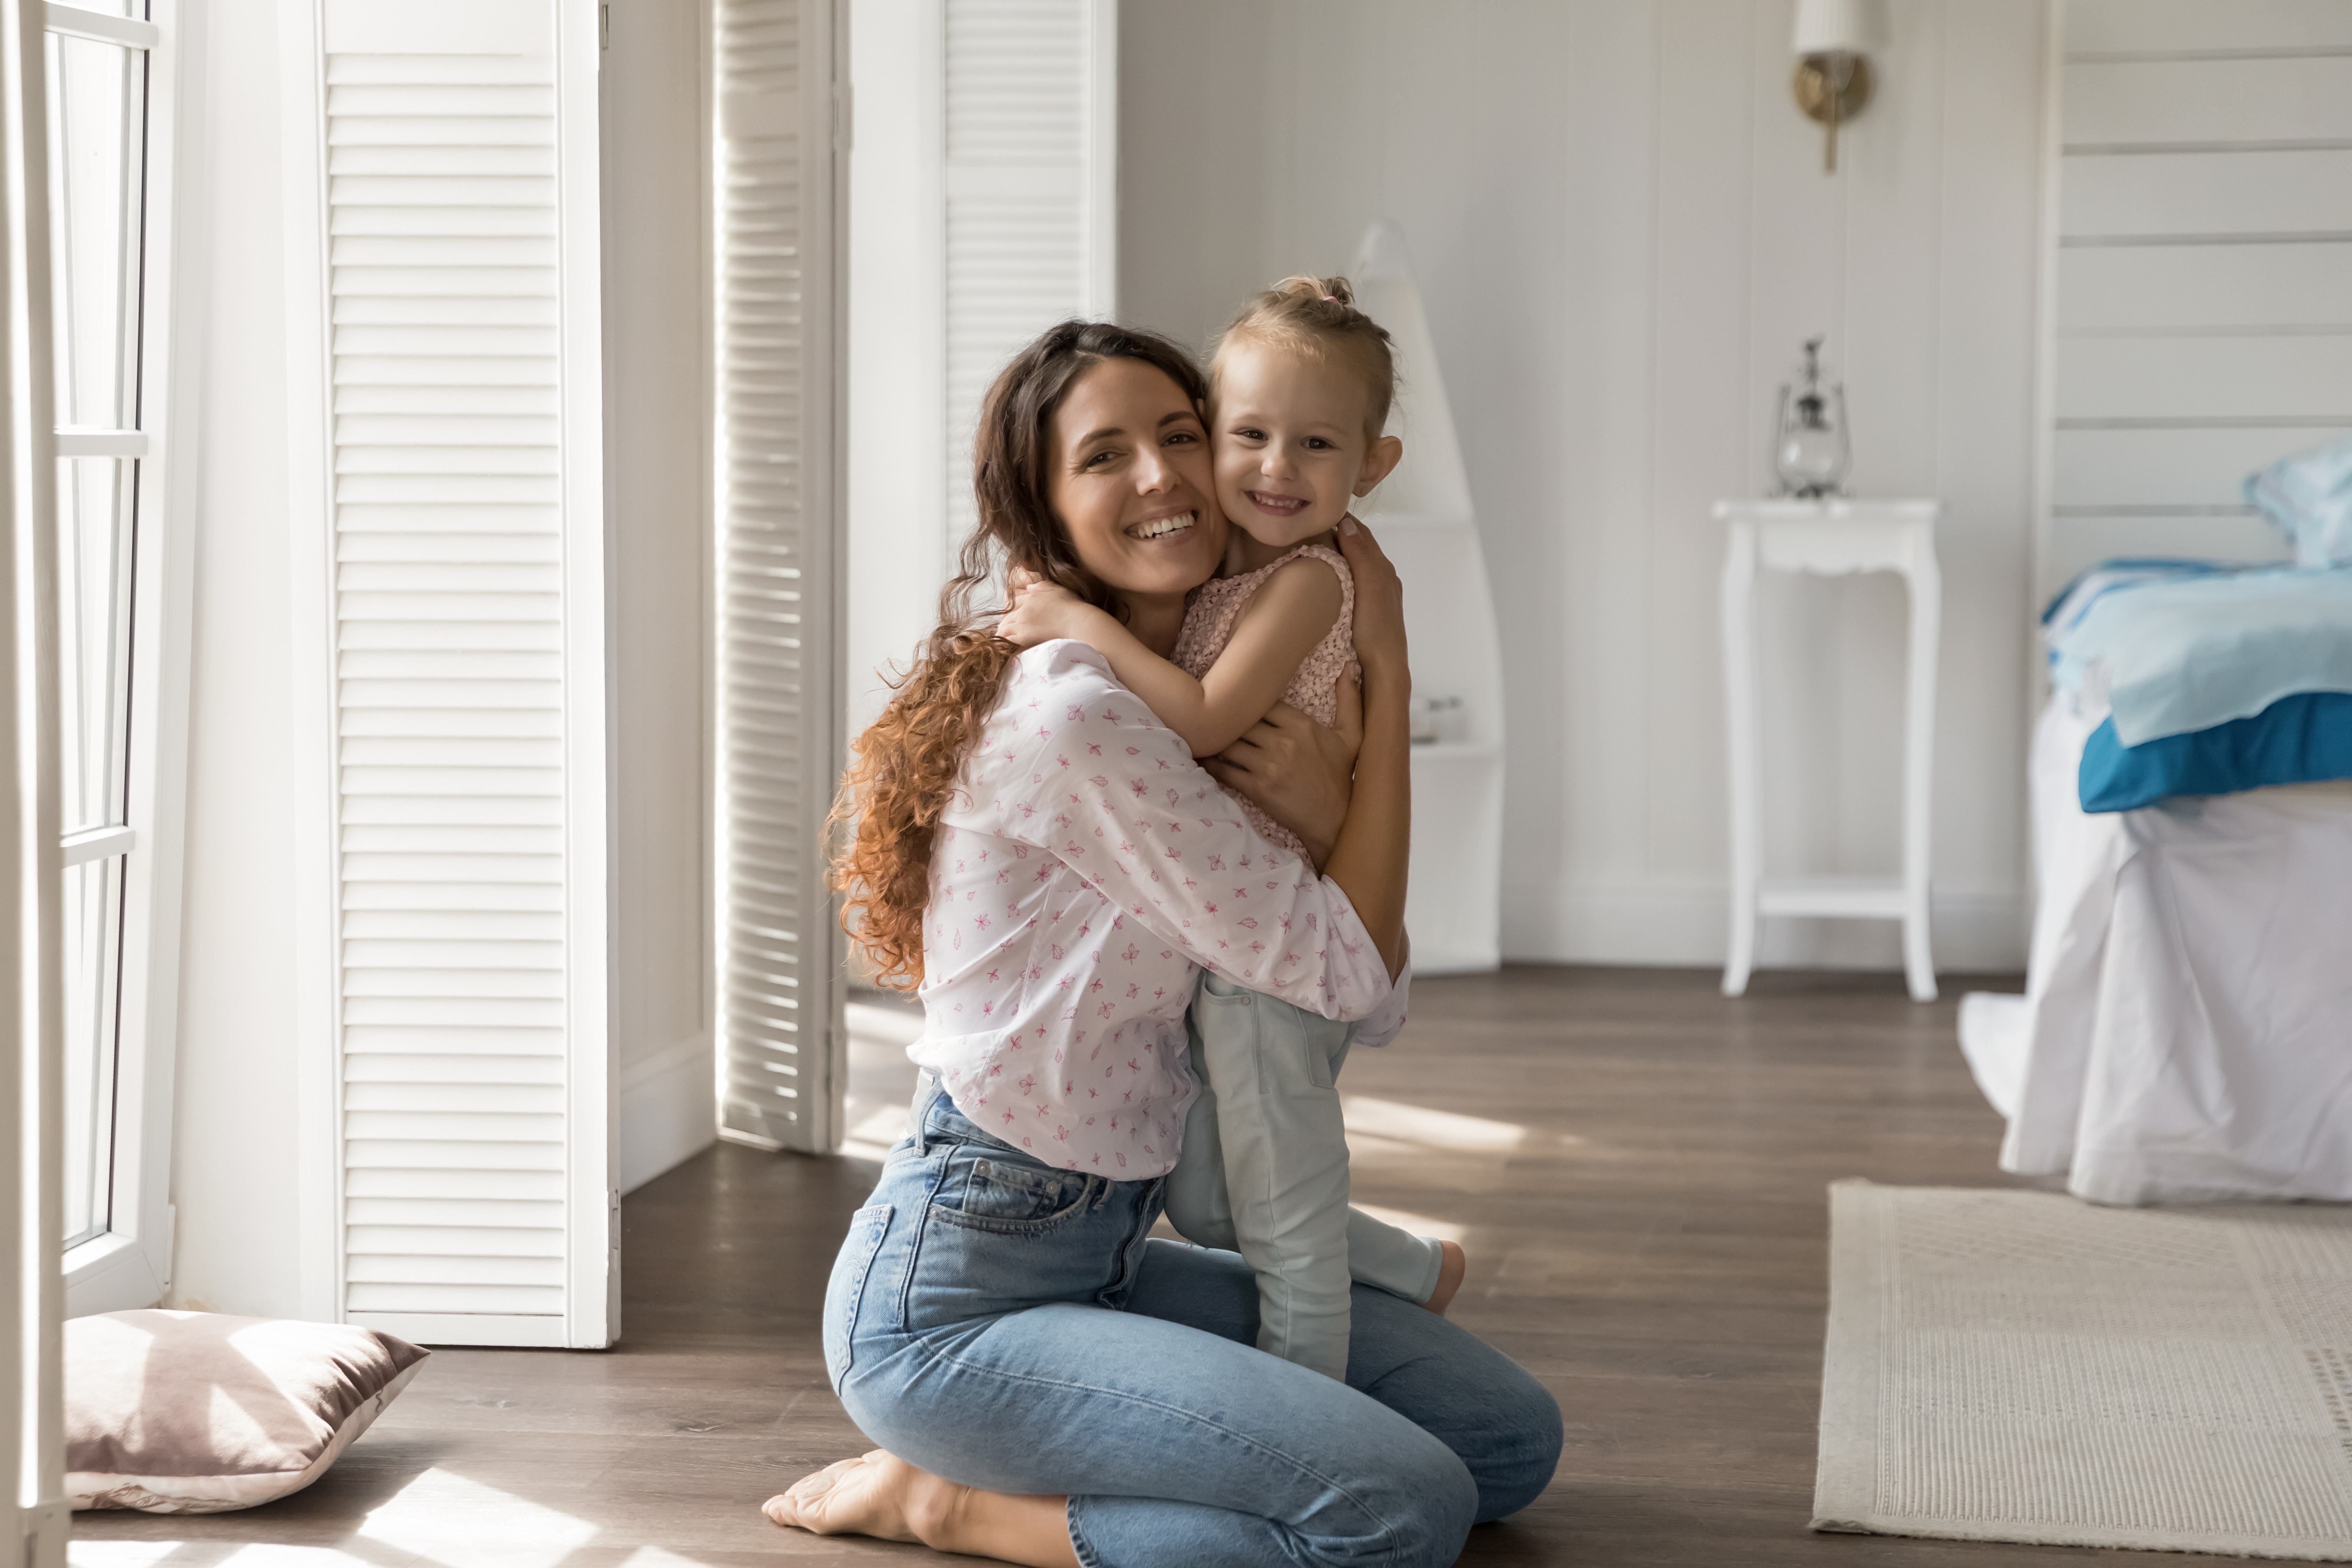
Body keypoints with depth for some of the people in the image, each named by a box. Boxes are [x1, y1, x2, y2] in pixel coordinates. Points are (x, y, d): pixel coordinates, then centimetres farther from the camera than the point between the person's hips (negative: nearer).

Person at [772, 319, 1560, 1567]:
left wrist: (1324, 812, -14)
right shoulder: (1071, 714, -19)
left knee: (1512, 1441, 7)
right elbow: (1343, 969, -15)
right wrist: (1386, 666, -8)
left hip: (1104, 1259, 9)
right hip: (951, 1299, -9)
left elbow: (1374, 995, 7)